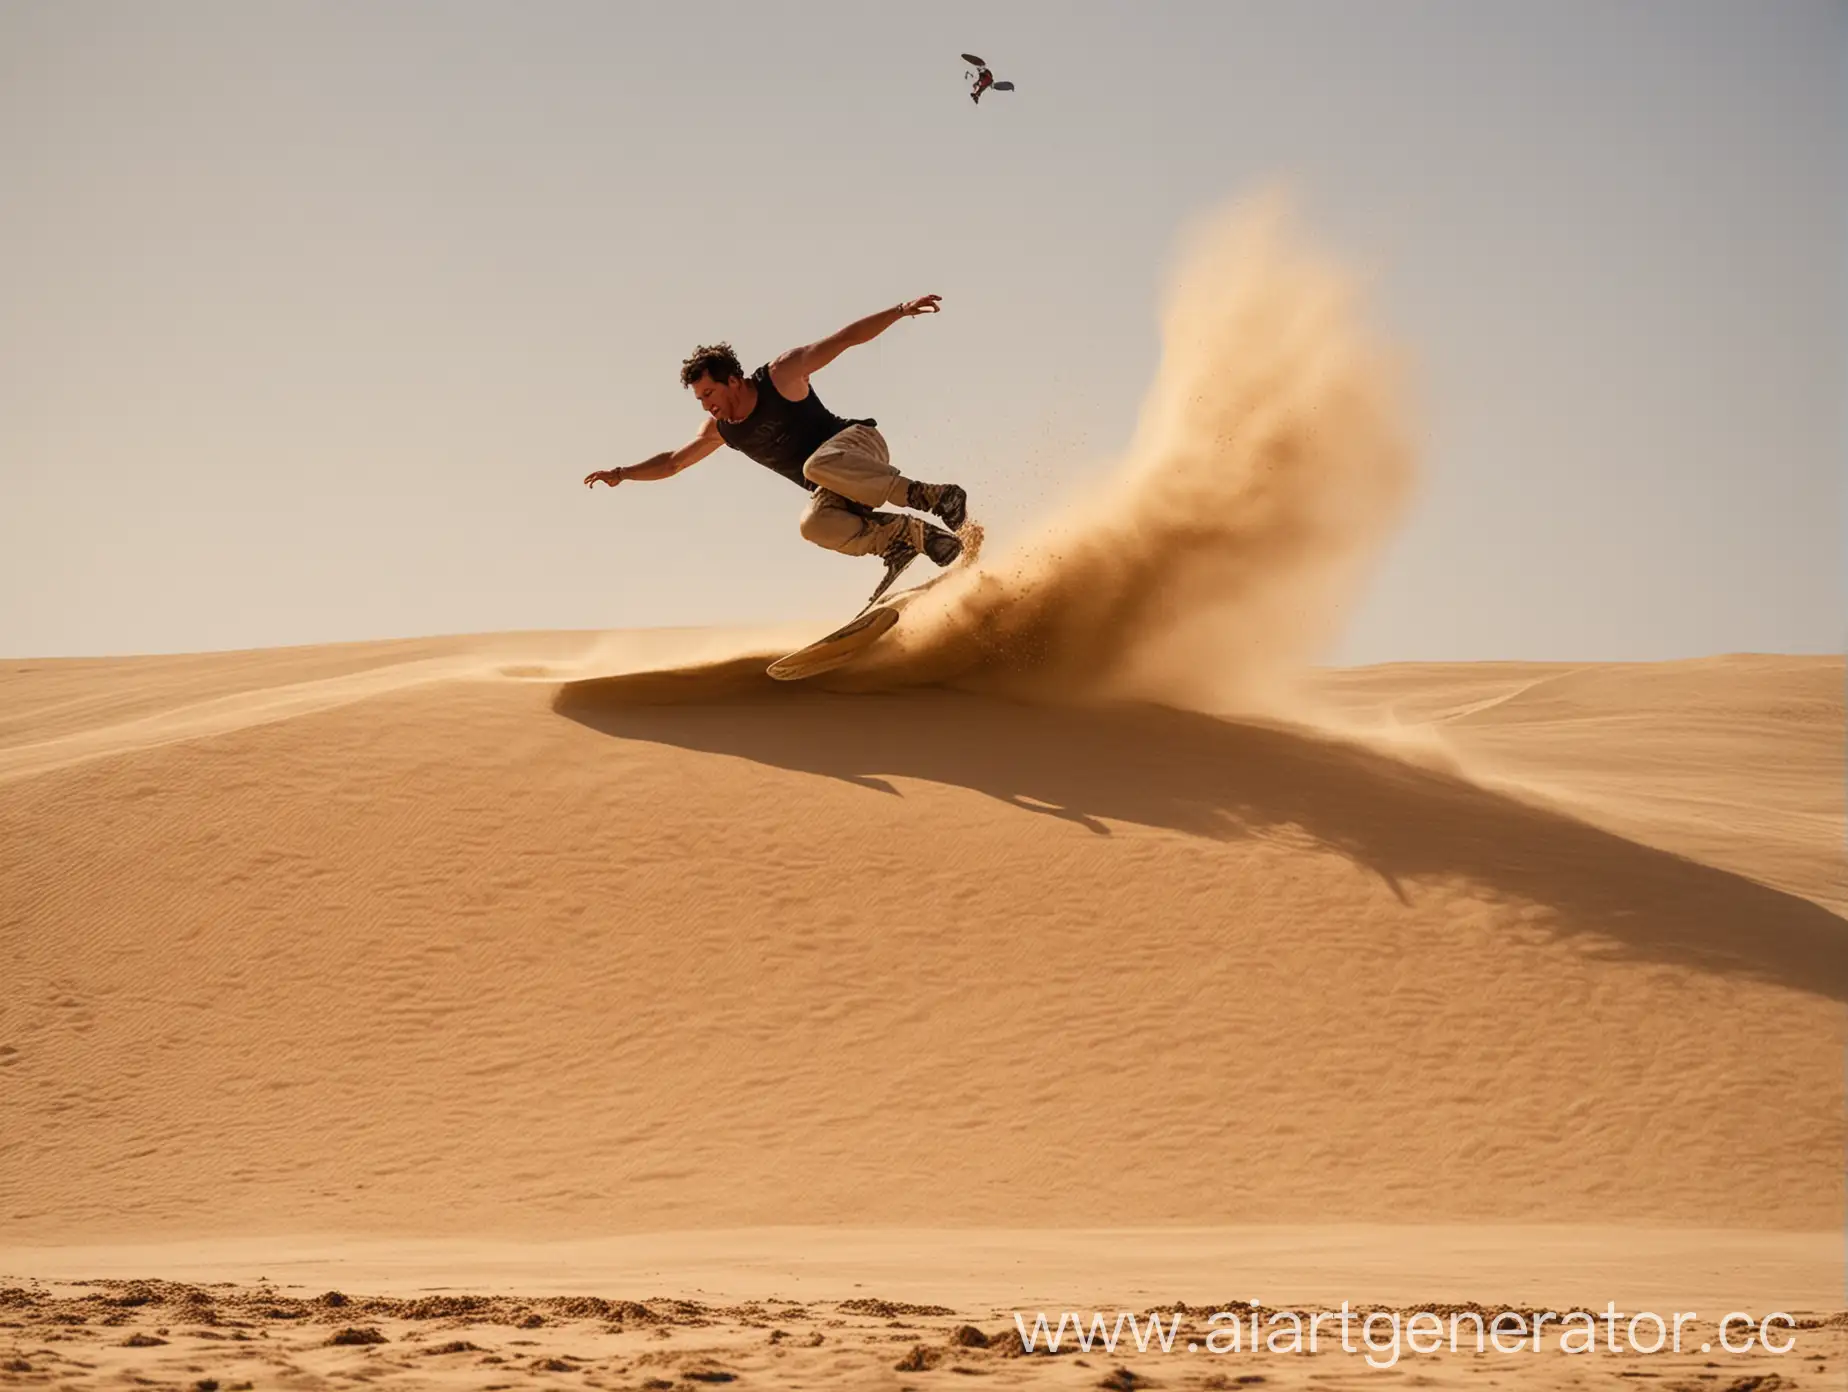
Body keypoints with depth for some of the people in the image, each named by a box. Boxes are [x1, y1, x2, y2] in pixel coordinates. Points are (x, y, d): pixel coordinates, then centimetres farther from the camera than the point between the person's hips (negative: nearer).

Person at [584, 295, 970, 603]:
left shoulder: (781, 376, -11)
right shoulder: (720, 430, 5)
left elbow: (844, 339, -11)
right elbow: (673, 462, 18)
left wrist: (901, 311, -18)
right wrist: (622, 474, 6)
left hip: (860, 443, -5)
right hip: (832, 490, 5)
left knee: (817, 465, -40)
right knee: (814, 524, -30)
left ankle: (934, 498, -37)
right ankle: (910, 535, -20)